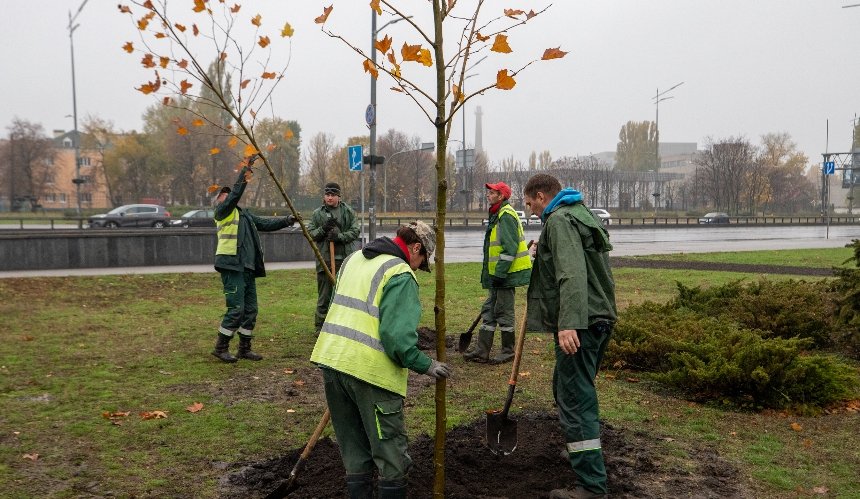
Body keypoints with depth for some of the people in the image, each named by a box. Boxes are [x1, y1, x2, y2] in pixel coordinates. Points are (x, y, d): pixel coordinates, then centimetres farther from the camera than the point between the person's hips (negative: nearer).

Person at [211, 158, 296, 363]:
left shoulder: (245, 215, 23)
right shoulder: (222, 211, 0)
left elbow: (266, 224, 22)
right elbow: (236, 193, -14)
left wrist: (287, 220, 10)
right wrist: (246, 169, -13)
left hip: (247, 268, 8)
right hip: (232, 267, -8)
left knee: (250, 310, 10)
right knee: (236, 309, -9)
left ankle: (244, 348, 20)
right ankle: (220, 347, 4)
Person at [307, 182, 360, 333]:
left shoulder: (348, 211, 7)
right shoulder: (317, 214, 7)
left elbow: (356, 230, 0)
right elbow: (310, 234, 5)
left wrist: (340, 237, -14)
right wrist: (323, 229, -13)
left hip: (346, 258, 1)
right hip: (325, 259, 0)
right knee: (324, 295, 3)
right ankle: (320, 325, 14)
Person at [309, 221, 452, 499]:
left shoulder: (354, 259, 15)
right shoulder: (401, 275, -11)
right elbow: (397, 335, -20)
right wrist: (425, 366, -8)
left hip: (331, 359, 8)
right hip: (370, 370, -8)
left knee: (354, 450, 19)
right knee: (391, 455, 5)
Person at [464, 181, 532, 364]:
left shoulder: (506, 215, -16)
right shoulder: (497, 215, 17)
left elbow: (510, 248, -23)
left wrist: (500, 273, -22)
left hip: (506, 274, -10)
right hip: (498, 274, 10)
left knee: (504, 312, 0)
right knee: (489, 311, 12)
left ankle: (508, 352, 13)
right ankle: (481, 351, 18)